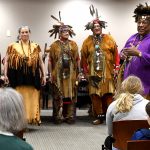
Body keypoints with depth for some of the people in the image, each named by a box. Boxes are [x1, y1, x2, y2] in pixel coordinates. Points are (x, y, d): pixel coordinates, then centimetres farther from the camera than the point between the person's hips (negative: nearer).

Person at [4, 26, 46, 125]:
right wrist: (5, 74, -2)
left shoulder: (36, 47, 11)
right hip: (18, 77, -1)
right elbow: (6, 61, 7)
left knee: (32, 98, 3)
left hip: (32, 77, 2)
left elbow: (41, 62, 13)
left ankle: (33, 118, 11)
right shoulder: (13, 46, 6)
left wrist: (43, 75, 8)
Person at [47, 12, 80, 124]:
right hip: (58, 75, -1)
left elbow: (77, 59, 7)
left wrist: (78, 72, 2)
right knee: (58, 96, 1)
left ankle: (70, 116, 10)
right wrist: (51, 74, -3)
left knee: (71, 95, 3)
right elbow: (51, 60, 2)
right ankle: (58, 116, 7)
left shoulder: (73, 44, 8)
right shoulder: (54, 45, 3)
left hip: (71, 74, 2)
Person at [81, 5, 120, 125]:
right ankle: (99, 116, 9)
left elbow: (115, 53, 2)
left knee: (108, 95, -1)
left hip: (107, 72, -1)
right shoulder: (87, 41, 7)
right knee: (95, 95, 1)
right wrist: (86, 71, 4)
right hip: (93, 73, 1)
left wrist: (116, 67, -4)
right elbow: (84, 57, 8)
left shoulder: (109, 39, 4)